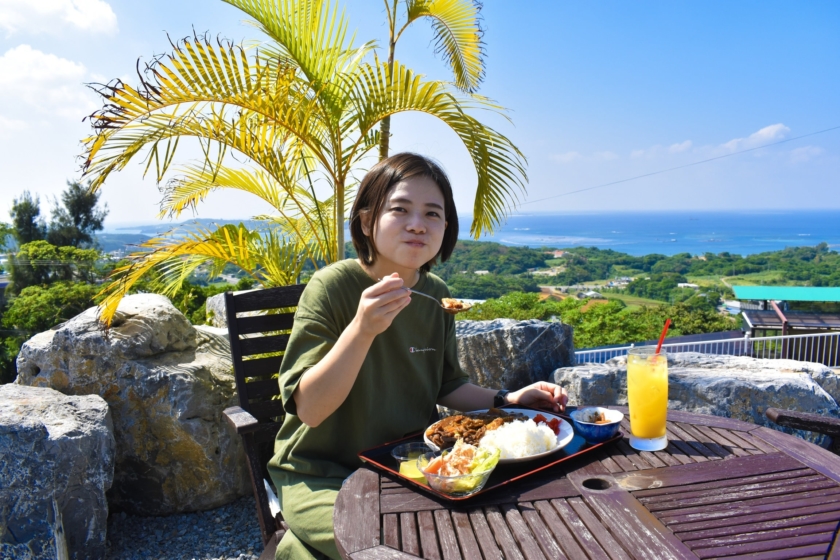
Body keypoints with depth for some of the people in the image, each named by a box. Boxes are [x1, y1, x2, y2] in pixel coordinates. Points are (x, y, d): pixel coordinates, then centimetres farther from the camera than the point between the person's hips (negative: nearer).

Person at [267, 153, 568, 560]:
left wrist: (506, 400, -3)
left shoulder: (435, 294, -2)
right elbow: (308, 409, -24)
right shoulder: (332, 287, -19)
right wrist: (362, 329, -37)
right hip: (323, 474, -6)